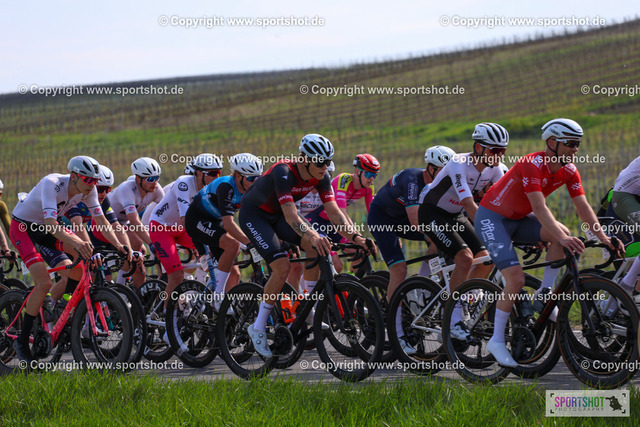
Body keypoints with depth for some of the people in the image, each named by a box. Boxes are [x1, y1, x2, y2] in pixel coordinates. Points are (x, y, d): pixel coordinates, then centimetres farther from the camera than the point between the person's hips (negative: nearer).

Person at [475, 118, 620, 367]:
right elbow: (540, 208, -36)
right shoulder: (532, 164, -27)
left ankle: (545, 294, -7)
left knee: (562, 235, -21)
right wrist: (562, 238, -46)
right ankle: (497, 341, -10)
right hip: (492, 218, -7)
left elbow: (583, 208, -7)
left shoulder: (568, 171, -5)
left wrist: (603, 237, -20)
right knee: (516, 279, -21)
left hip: (518, 219, 7)